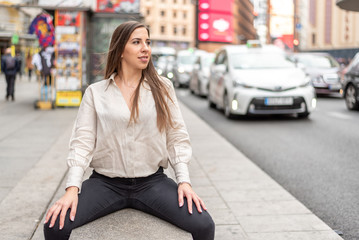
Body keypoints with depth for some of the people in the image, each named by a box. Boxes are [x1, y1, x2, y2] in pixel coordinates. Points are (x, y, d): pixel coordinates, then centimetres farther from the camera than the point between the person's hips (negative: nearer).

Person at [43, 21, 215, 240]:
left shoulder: (163, 88, 6)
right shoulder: (95, 92, 4)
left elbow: (177, 137, 4)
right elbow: (83, 141, -2)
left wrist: (184, 181, -8)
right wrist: (72, 188, -15)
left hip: (152, 181, 1)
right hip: (106, 182, 0)